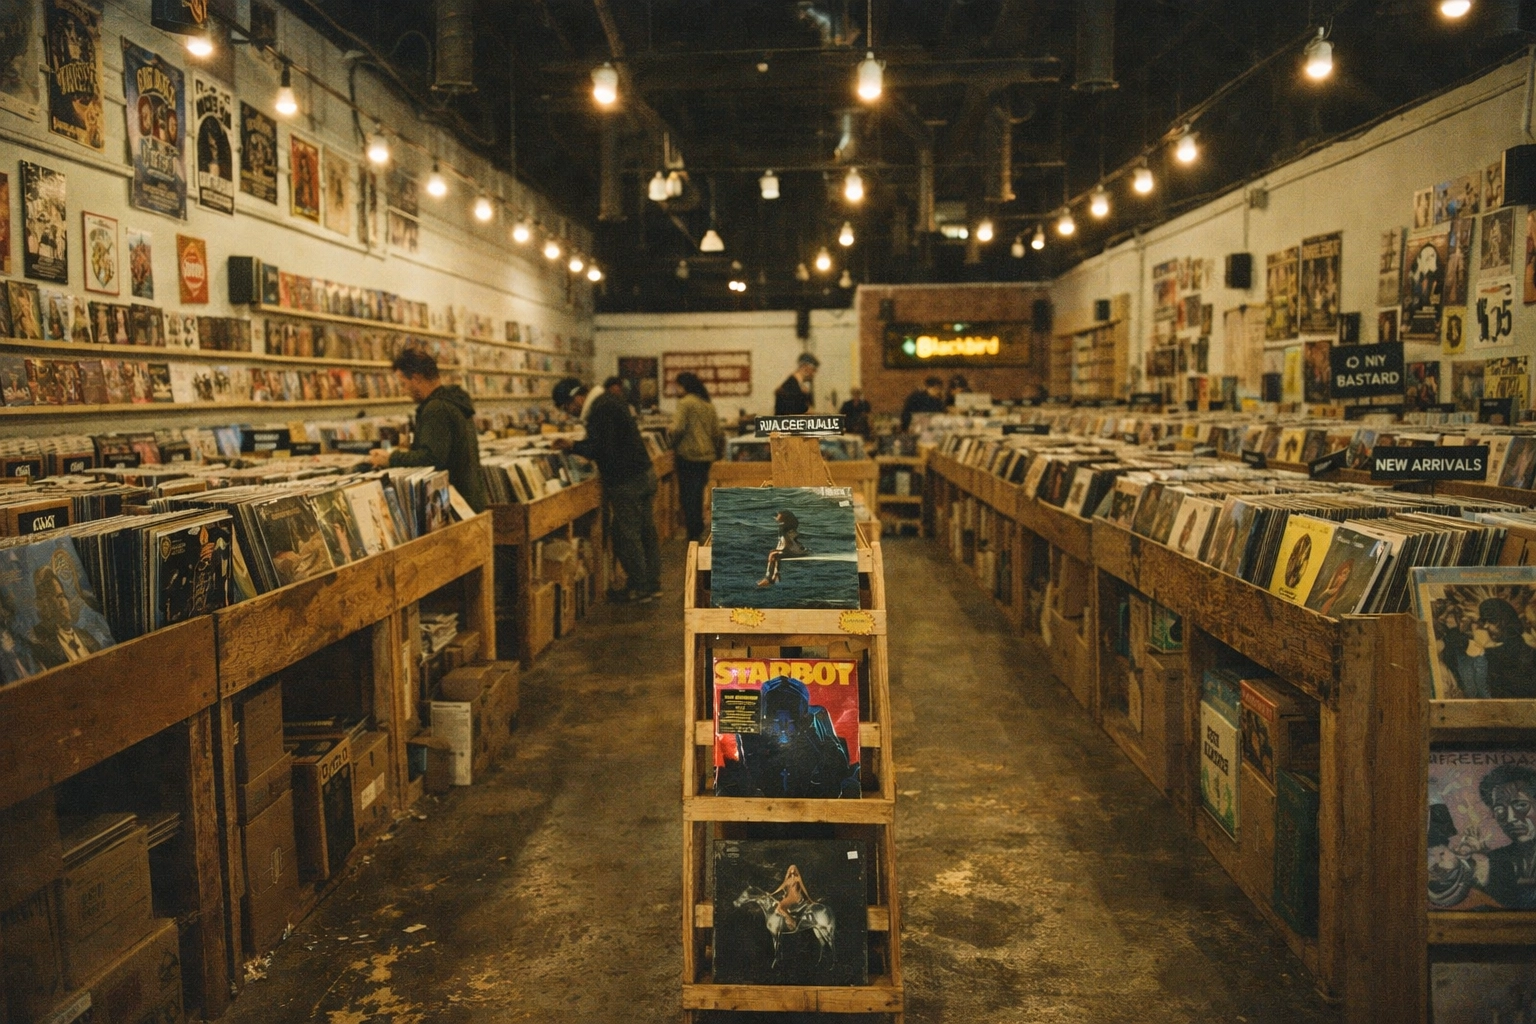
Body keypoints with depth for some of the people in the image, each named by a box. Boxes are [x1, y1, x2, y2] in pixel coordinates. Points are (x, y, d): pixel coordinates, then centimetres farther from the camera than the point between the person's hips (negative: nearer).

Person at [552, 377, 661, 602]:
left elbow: (599, 450, -22)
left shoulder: (600, 410, -18)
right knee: (647, 532, 14)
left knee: (627, 536, 1)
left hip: (626, 482, -10)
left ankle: (639, 588, 10)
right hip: (645, 473, 10)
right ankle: (652, 584, 23)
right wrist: (577, 445, 10)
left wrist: (572, 446, -9)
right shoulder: (611, 400, 13)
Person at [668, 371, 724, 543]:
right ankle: (699, 531, 26)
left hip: (689, 455, -7)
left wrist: (673, 445, -1)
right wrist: (717, 451, 23)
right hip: (707, 455, 7)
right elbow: (717, 432, 12)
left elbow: (678, 428, -19)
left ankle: (694, 535, 2)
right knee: (697, 494, 18)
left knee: (687, 495, 1)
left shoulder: (685, 403, -11)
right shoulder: (708, 405, 11)